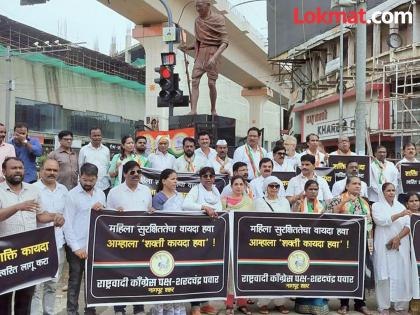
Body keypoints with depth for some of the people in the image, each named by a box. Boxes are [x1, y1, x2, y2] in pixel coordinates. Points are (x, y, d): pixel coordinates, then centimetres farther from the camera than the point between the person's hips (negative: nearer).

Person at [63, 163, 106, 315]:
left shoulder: (101, 193, 7)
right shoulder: (72, 195, -8)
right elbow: (68, 223, -11)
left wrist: (102, 210, -10)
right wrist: (76, 247, -15)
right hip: (77, 247, -4)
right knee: (74, 282, 7)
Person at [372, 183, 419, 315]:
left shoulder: (401, 206, 14)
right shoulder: (376, 206, 5)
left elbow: (408, 226, 5)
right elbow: (381, 220, -13)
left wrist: (398, 238, -11)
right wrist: (400, 215, -20)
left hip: (401, 246, 3)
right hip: (384, 246, -3)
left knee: (402, 275, -1)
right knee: (385, 275, -4)